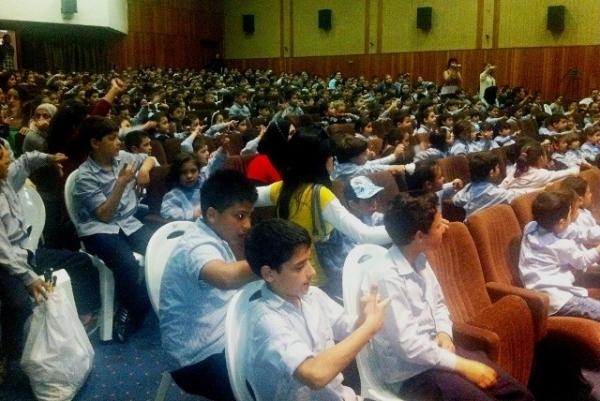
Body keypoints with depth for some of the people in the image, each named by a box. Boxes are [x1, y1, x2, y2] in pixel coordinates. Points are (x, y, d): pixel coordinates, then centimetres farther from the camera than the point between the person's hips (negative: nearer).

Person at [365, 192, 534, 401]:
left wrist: (444, 333, -3)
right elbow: (408, 345, -24)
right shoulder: (385, 276, -24)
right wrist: (463, 366, -18)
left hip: (433, 350, 8)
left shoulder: (419, 260, 1)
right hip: (408, 371, -8)